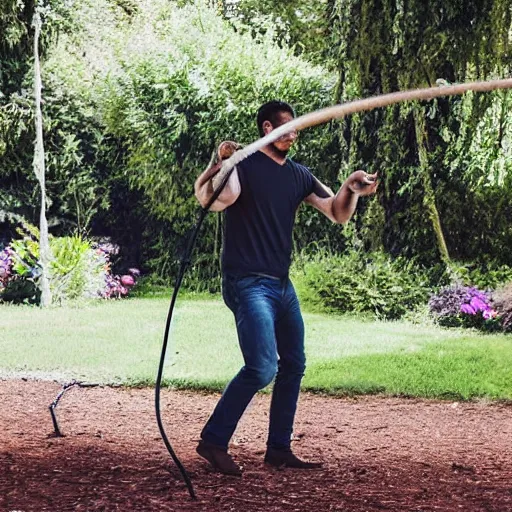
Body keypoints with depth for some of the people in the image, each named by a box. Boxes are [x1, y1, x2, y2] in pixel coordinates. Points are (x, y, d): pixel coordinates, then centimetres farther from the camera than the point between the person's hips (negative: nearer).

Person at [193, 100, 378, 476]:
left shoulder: (298, 175, 13)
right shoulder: (243, 165, -8)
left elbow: (337, 214, 13)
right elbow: (216, 199, -27)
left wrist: (351, 190, -7)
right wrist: (220, 165, -45)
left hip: (282, 285, 8)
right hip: (248, 284, -8)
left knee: (293, 366, 11)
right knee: (262, 367, -19)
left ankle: (279, 449, 20)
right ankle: (213, 441, -9)